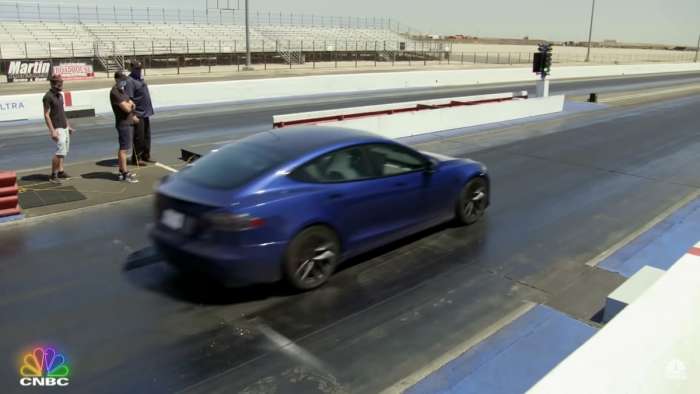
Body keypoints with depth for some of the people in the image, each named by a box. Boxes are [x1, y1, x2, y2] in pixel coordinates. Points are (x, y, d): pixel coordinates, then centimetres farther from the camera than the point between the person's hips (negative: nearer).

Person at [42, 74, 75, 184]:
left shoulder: (60, 95, 13)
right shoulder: (48, 97, -13)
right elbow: (46, 115, -15)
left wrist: (68, 125, 21)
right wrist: (52, 131, -21)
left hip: (64, 127, 9)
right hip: (57, 129, -9)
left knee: (64, 151, 11)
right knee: (61, 151, -12)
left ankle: (60, 172, 18)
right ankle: (53, 175, -4)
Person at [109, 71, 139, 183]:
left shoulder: (122, 90, 16)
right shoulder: (115, 92, -16)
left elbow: (130, 105, 20)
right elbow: (126, 108, -22)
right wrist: (130, 104, -1)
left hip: (129, 122, 10)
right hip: (123, 123, -10)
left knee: (124, 148, 15)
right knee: (124, 149, -8)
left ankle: (122, 170, 24)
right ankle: (125, 174, -7)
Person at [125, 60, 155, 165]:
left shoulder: (140, 79, 14)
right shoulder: (130, 81, -15)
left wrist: (149, 109, 21)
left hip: (146, 113, 9)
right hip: (138, 113, -9)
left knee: (147, 136, 14)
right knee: (139, 137, -3)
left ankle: (146, 156, 24)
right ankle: (136, 158, 5)